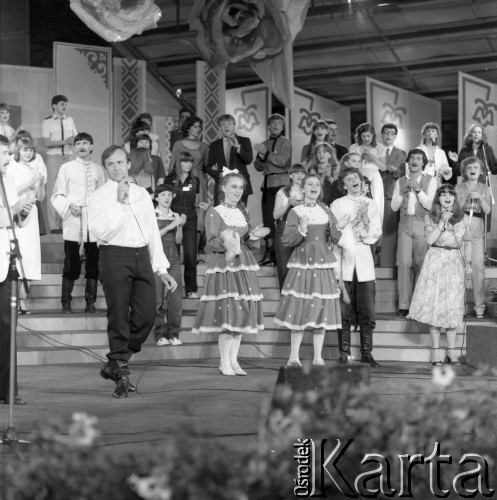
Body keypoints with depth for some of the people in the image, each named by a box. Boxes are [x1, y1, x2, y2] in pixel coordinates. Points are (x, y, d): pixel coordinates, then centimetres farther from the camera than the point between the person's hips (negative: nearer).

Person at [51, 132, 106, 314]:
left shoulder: (98, 169, 9)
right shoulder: (66, 168, 4)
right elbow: (57, 195, 4)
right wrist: (69, 205, -12)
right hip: (73, 223, -2)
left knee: (93, 263, 4)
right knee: (71, 263, -3)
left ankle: (90, 302, 12)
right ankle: (66, 302, 5)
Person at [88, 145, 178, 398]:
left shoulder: (142, 194, 17)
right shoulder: (100, 197, 1)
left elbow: (153, 232, 19)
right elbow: (99, 231, -14)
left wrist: (162, 268, 14)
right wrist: (119, 203, -15)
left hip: (142, 256, 5)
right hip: (115, 256, -5)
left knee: (146, 315, 0)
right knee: (119, 318, -3)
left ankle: (114, 365, 18)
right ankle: (121, 376, 7)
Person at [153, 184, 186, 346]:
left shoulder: (175, 216, 13)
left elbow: (178, 240, 7)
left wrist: (180, 225, -10)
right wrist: (171, 225, -14)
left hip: (173, 259, 3)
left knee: (175, 299, -3)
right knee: (158, 298, -4)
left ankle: (173, 334, 3)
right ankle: (160, 334, 1)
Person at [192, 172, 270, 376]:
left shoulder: (243, 212, 14)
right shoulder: (214, 213, -4)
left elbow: (249, 244, 16)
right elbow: (211, 243, -9)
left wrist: (254, 237, -5)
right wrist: (224, 241, -28)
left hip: (243, 265, 6)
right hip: (222, 266, -6)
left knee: (241, 312, 4)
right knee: (226, 312, -10)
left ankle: (234, 360, 11)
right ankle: (224, 362, -2)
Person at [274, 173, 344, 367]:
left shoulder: (326, 211, 10)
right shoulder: (296, 212, 0)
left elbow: (337, 239, 8)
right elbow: (286, 240, -6)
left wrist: (333, 226, -11)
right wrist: (301, 230, -22)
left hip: (323, 264, 3)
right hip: (302, 264, -3)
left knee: (321, 309, 3)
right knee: (299, 309, -4)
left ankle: (318, 357, 10)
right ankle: (294, 357, 4)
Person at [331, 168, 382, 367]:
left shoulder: (371, 204, 12)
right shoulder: (337, 205, 8)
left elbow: (376, 234, 4)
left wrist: (365, 220, -11)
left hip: (365, 262, 2)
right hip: (343, 262, -1)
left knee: (368, 313, -1)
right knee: (344, 312, -2)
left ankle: (367, 353, 6)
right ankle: (344, 353, 4)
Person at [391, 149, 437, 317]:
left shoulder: (430, 180, 5)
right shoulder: (401, 181, 14)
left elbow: (430, 205, -5)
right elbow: (394, 207, 9)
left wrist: (418, 189, -13)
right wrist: (403, 192, -5)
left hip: (422, 224, -2)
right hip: (405, 224, 2)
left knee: (421, 264, -5)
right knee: (404, 263, -6)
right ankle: (403, 305, -6)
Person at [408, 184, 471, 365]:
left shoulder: (462, 218, 7)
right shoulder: (431, 218, 2)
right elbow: (430, 240, -11)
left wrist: (466, 262, 14)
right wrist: (442, 222, -15)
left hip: (454, 263, 1)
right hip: (435, 262, -1)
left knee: (453, 306, 1)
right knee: (434, 304, -2)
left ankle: (451, 349, 9)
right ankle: (436, 349, 5)